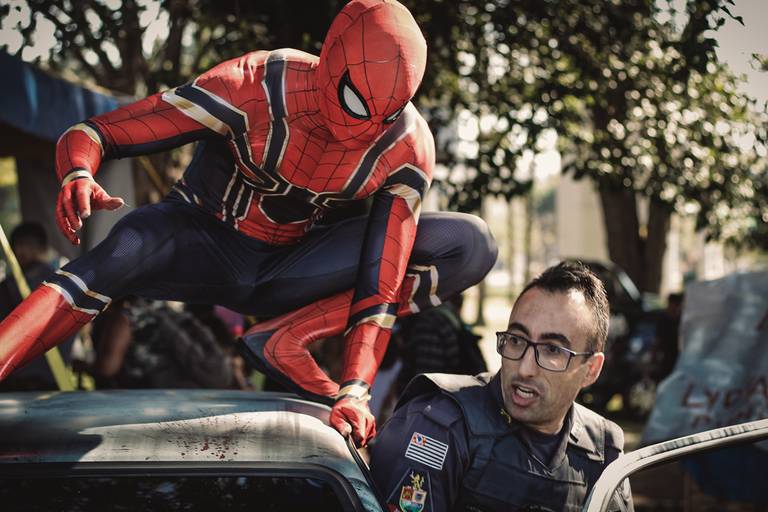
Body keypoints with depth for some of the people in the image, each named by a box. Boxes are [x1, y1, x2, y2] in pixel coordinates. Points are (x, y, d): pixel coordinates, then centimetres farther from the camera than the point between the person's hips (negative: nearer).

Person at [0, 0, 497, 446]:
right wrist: (79, 175, -48)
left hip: (289, 269, 3)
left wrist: (355, 388, -31)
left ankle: (285, 338, -22)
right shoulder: (256, 86, -25)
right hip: (204, 241, -3)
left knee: (472, 246, -16)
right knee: (124, 251, -40)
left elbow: (382, 281, -18)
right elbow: (91, 133, -24)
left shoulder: (408, 147, -17)